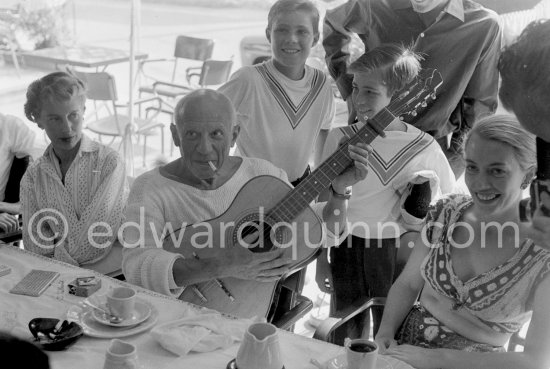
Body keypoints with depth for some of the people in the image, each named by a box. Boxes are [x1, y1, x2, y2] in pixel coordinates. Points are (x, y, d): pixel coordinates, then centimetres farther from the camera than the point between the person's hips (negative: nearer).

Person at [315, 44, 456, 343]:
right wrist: (321, 259, 5)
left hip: (398, 253, -1)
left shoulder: (424, 147, -10)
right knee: (345, 337, 15)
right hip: (347, 248, 1)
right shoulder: (341, 138, -7)